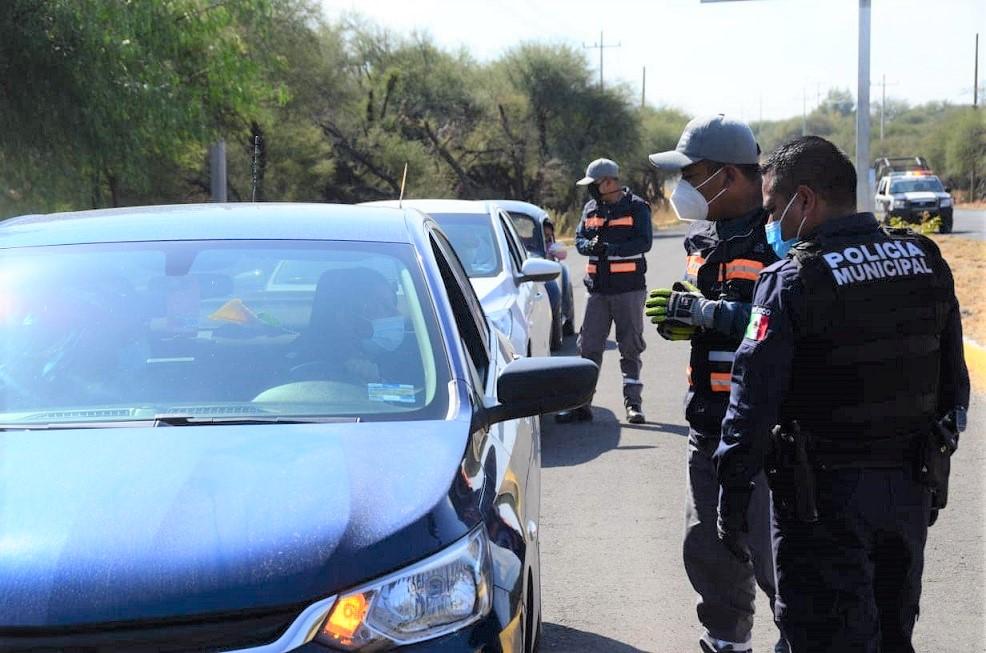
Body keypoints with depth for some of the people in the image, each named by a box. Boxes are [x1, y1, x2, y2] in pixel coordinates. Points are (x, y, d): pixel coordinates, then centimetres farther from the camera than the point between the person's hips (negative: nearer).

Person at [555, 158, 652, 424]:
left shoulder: (636, 207, -5)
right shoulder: (591, 208, 12)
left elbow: (644, 242, -15)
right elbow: (579, 239, 9)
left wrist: (611, 248, -26)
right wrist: (590, 245, -15)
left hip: (629, 289, -5)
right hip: (598, 289, 5)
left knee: (630, 347, 4)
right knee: (589, 347, 3)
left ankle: (633, 402, 11)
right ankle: (581, 404, 7)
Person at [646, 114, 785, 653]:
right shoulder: (705, 235, 14)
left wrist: (704, 311, -24)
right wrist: (678, 315, 4)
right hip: (709, 421, 9)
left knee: (770, 550, -3)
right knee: (708, 548, 15)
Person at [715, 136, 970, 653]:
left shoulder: (791, 280, -16)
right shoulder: (927, 262, 3)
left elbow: (754, 398, -17)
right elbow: (954, 382, 9)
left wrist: (733, 495, -11)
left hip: (826, 493, -6)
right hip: (911, 489, 6)